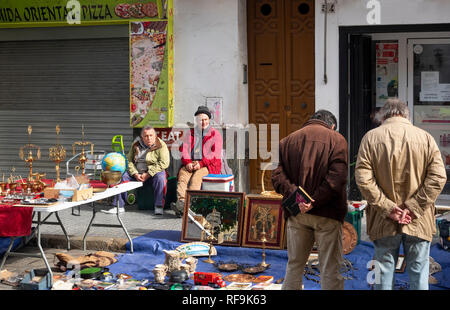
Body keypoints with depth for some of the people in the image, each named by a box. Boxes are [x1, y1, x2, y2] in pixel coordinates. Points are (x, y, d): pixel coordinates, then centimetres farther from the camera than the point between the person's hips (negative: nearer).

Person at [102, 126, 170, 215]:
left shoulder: (161, 146, -6)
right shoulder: (136, 145, 8)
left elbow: (164, 163, -17)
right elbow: (129, 161, 6)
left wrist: (148, 174, -21)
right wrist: (135, 174, -11)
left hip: (154, 173, -4)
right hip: (137, 173, 4)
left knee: (160, 177, -35)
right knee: (122, 176, -14)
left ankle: (159, 206, -30)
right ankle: (119, 206, -10)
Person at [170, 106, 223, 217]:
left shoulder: (215, 134, 9)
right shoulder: (190, 133, 21)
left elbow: (215, 153, -2)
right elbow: (184, 149, 10)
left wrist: (201, 164, -15)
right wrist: (188, 162, -10)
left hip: (208, 165, -3)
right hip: (190, 164, 3)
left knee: (196, 177, -34)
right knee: (183, 174, -29)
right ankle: (181, 201, -49)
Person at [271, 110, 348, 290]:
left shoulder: (287, 141, 14)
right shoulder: (336, 140, 2)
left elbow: (277, 175, -1)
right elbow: (337, 178, -14)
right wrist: (314, 202, -16)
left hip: (296, 214, 4)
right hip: (327, 214, -3)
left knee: (294, 265, 15)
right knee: (330, 269, 2)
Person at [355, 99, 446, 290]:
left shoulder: (371, 138, -1)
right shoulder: (425, 138, 1)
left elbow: (363, 179, -10)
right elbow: (438, 177, -7)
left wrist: (387, 208, -9)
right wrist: (414, 208, -9)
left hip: (383, 223, 0)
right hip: (418, 223, 0)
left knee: (384, 273, 9)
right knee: (419, 274, 9)